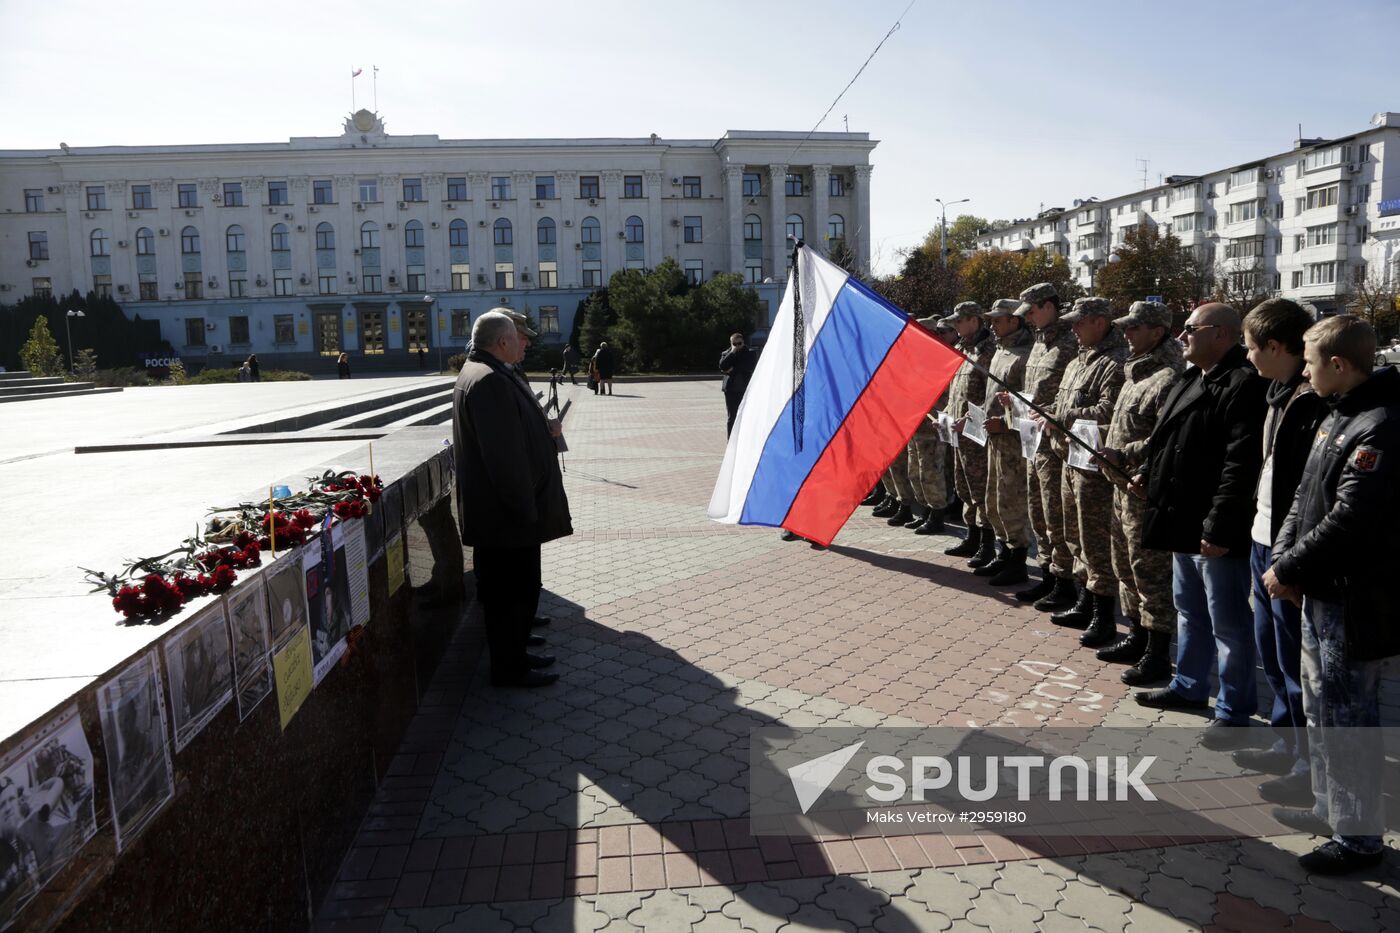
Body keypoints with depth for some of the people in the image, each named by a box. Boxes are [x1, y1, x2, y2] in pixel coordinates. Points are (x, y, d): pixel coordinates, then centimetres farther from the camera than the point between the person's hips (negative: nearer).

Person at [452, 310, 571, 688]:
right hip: (507, 514, -11)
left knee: (519, 586, 20)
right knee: (513, 589, 1)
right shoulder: (490, 381, -22)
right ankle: (509, 669, 14)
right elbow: (505, 454, -26)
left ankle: (513, 653, 33)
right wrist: (524, 507, -22)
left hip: (503, 511, 11)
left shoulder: (483, 373, 13)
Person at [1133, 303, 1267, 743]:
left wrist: (1218, 526, -27)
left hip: (1216, 531, -10)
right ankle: (1189, 686, 39)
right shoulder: (1189, 379, 13)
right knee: (1189, 611, 23)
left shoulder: (1243, 384, -19)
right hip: (1183, 523, 10)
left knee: (1227, 623, 3)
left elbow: (1240, 464, -25)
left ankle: (1233, 711, 16)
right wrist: (1149, 471, 11)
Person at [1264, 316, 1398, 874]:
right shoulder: (1338, 415, 10)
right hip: (1321, 591, 10)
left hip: (1355, 599, -10)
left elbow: (1348, 520, -25)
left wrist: (1290, 569, -15)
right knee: (1321, 706, 21)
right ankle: (1331, 809, 37)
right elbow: (1304, 497, 13)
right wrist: (1284, 557, 2)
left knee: (1348, 719, 2)